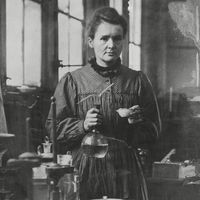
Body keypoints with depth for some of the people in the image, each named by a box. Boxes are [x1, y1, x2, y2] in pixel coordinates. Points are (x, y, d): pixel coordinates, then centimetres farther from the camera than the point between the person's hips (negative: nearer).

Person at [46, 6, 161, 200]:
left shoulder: (137, 80, 10)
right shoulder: (72, 81, 5)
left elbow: (153, 131, 12)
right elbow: (53, 128, 3)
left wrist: (138, 123, -9)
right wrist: (82, 125, -13)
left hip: (126, 171, 1)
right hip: (84, 171, -1)